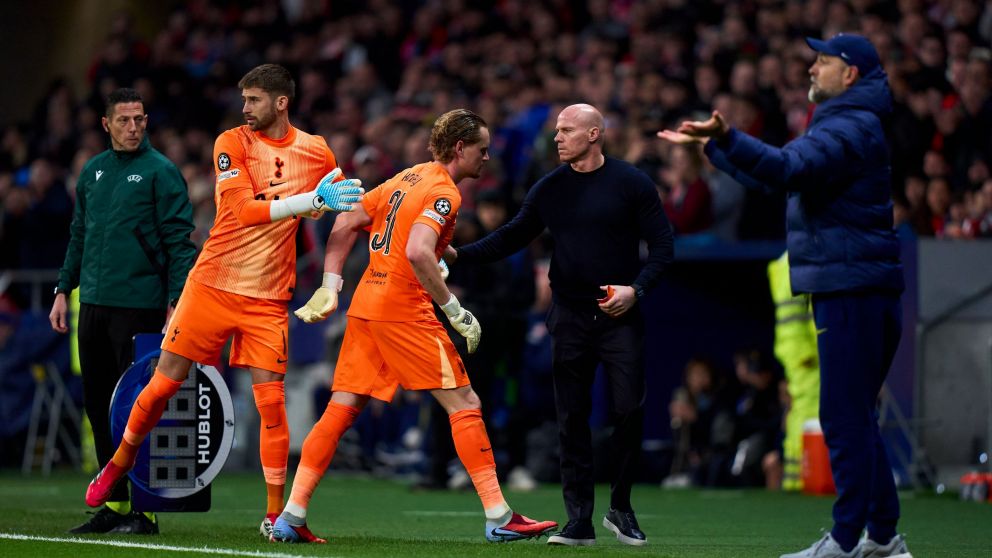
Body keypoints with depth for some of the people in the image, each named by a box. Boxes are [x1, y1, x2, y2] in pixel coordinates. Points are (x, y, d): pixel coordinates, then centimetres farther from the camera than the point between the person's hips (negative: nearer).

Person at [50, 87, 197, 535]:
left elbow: (179, 242, -8)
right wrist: (63, 290, 15)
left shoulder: (160, 172, -5)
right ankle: (114, 504, 17)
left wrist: (177, 301, -15)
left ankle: (145, 510, -1)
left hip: (140, 307, -7)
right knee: (98, 403, 9)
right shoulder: (92, 171, 13)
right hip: (93, 305, 7)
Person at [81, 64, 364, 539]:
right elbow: (242, 210, -20)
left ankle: (274, 514, 0)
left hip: (268, 297, 1)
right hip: (213, 284, -1)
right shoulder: (232, 143, -6)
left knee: (270, 401, -8)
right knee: (165, 382, 3)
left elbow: (340, 205, 21)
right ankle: (118, 466, 26)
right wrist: (311, 200, -28)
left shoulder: (314, 151, 3)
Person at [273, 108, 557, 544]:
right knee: (464, 405, -3)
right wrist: (455, 312, -19)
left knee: (341, 408, 8)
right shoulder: (443, 191, -10)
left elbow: (344, 226, 16)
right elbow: (417, 252, -25)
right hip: (403, 309, -8)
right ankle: (498, 518, -5)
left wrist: (331, 287, 15)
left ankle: (291, 517, 4)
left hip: (365, 306, 8)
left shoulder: (405, 179, 16)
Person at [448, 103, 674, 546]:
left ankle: (620, 507, 11)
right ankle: (579, 521, 4)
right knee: (572, 418, 0)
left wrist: (636, 289, -14)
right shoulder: (549, 189, 7)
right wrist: (459, 254, -3)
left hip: (619, 314, -3)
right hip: (570, 317, 3)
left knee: (629, 408, -8)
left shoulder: (630, 183, -2)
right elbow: (512, 237, 10)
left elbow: (662, 244, -1)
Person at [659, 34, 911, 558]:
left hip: (852, 292, -11)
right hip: (851, 292, 11)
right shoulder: (841, 125, 22)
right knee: (854, 417, 14)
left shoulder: (849, 129, -12)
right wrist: (712, 144, 28)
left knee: (845, 416, -10)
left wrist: (725, 138, -41)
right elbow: (777, 173, 30)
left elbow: (787, 168, -29)